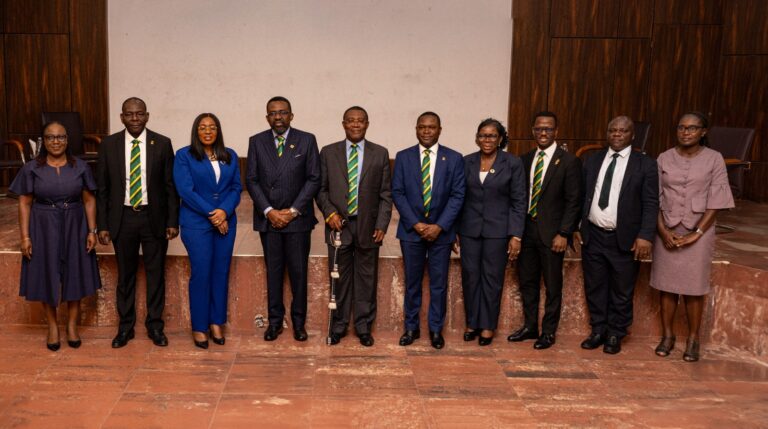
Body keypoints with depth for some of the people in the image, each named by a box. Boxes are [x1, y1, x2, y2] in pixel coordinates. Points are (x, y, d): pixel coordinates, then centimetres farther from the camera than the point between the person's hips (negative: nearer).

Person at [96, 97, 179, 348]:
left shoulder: (162, 144, -2)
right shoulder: (109, 144, 0)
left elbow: (171, 186, 0)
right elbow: (102, 188, 3)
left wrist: (173, 221, -5)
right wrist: (102, 225, -1)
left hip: (154, 218, -1)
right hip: (122, 218, 1)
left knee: (156, 273, 8)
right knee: (125, 275, 11)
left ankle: (155, 325, 22)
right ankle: (125, 327, 25)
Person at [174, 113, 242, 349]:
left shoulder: (230, 156, 10)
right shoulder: (184, 156, 0)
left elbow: (236, 187, 6)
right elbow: (186, 190, -8)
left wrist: (224, 211, -12)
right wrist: (211, 214, -13)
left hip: (226, 221, 4)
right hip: (196, 223, -3)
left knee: (221, 272, 5)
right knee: (201, 274, -2)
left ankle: (216, 323, 16)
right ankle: (199, 327, 9)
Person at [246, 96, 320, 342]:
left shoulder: (307, 140, 1)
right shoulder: (256, 142, 6)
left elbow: (314, 179, -2)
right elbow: (251, 180, 3)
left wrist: (293, 210, -9)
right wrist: (268, 211, -8)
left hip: (297, 218, -1)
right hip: (267, 218, 1)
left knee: (298, 271, 3)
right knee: (273, 271, 7)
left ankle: (299, 322, 15)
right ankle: (275, 321, 17)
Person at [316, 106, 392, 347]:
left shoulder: (380, 154, 4)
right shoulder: (328, 153, 6)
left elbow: (385, 194, 3)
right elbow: (321, 189, 8)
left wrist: (382, 225, -5)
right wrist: (329, 212, -8)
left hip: (368, 227, 0)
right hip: (339, 225, 0)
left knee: (366, 279, 6)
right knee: (339, 279, 7)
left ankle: (364, 327, 19)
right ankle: (338, 326, 20)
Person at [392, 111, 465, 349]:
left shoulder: (454, 158, 0)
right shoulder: (403, 157, 2)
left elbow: (457, 195, -3)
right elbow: (397, 193, -2)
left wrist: (439, 226, -13)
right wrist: (415, 224, -11)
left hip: (441, 230, 0)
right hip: (411, 230, 1)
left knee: (439, 283, 6)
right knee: (412, 282, 9)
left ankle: (436, 329, 19)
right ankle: (411, 327, 21)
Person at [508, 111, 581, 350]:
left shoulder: (568, 162, -6)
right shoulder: (525, 160, 9)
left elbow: (573, 202, -8)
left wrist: (563, 233, -13)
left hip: (551, 232, -5)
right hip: (527, 230, 5)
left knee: (552, 285, 5)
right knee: (527, 282, 12)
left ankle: (548, 332, 17)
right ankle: (530, 326, 27)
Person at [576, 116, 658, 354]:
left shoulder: (645, 165, -2)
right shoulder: (592, 161, 9)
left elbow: (651, 204, -6)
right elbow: (582, 196, 11)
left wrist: (645, 236, -15)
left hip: (625, 240, -3)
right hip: (592, 236, 3)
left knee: (621, 292, 7)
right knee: (594, 288, 12)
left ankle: (615, 335, 23)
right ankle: (598, 331, 27)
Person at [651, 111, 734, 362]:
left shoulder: (714, 159, -2)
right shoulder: (664, 158, 3)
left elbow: (716, 201, -5)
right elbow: (655, 198, 2)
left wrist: (696, 233, -11)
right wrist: (663, 231, -7)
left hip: (698, 231, -2)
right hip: (667, 231, 2)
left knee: (694, 288, 1)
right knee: (667, 285, 6)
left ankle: (693, 340, 15)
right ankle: (667, 336, 19)